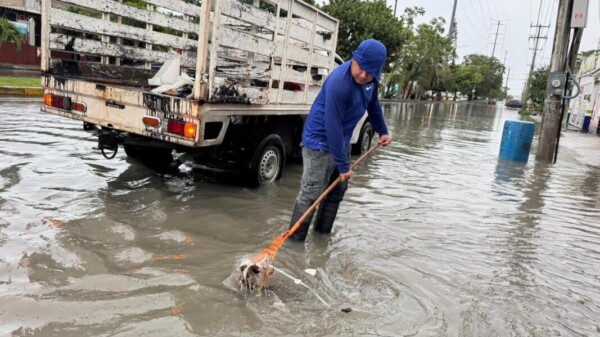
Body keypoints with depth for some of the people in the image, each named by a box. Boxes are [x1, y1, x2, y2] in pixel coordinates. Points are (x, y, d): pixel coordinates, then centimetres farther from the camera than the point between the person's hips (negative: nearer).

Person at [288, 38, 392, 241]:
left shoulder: (371, 79, -5)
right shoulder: (338, 83, -31)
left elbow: (373, 104, 16)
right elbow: (333, 127, -29)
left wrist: (382, 131, 23)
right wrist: (343, 165, -24)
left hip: (341, 141, 9)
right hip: (320, 142, -8)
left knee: (336, 193, 14)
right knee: (310, 194, -9)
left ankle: (322, 235, 26)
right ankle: (294, 241, -1)